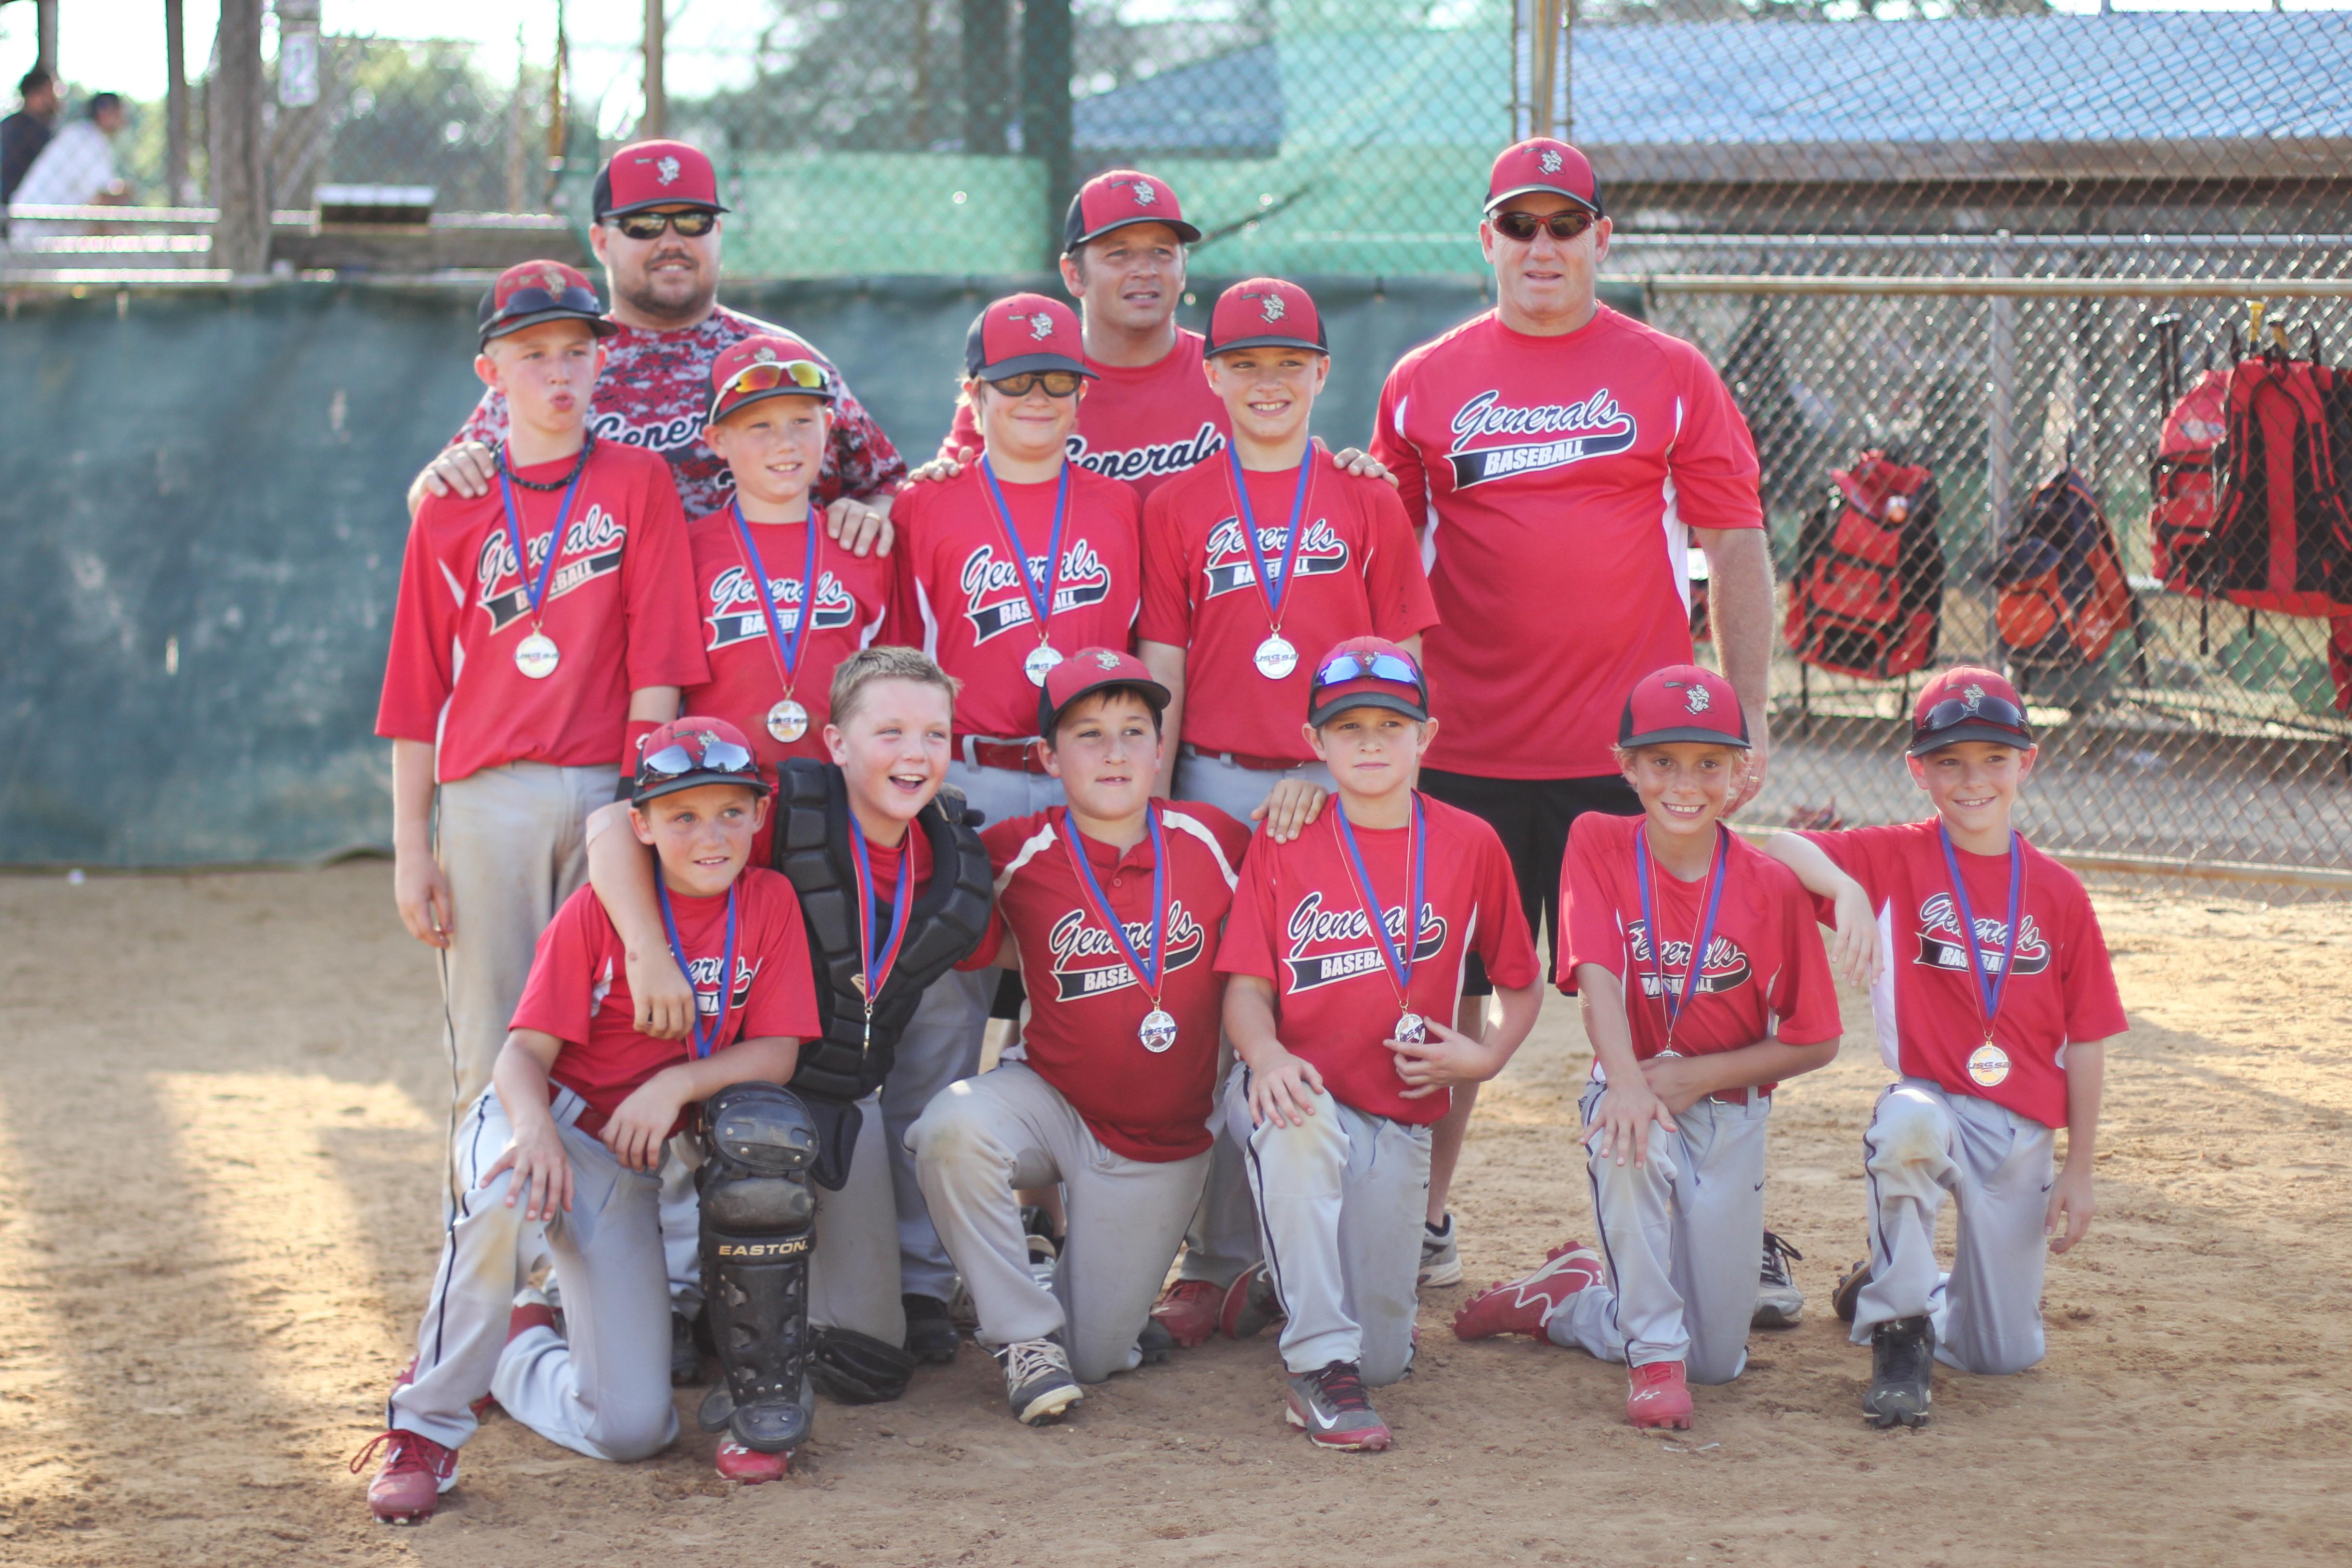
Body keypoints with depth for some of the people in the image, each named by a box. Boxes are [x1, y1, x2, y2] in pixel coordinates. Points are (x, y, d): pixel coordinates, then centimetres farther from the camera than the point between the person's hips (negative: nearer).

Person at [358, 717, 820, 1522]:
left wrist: (678, 1081, -23)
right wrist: (536, 1129, -36)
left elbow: (776, 1055, -5)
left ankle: (518, 1348, 27)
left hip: (630, 1167, 3)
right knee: (506, 1192, -44)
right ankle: (428, 1418, -25)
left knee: (634, 1429, -6)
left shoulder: (770, 902, -2)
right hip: (545, 1121, -3)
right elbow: (525, 1049, -14)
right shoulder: (596, 911, -10)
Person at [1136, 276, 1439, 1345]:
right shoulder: (1177, 506, 7)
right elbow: (1163, 668, 6)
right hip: (1219, 784, 0)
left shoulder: (1369, 502, 7)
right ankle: (1218, 1258, 7)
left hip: (1340, 781, 0)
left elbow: (1405, 663, 7)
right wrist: (1147, 811, 1)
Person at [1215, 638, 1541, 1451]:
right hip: (1297, 1094, -2)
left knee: (1383, 1357, 0)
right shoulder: (1282, 842, 0)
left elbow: (1521, 985, 13)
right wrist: (1266, 1055, -25)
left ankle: (1286, 1278, 35)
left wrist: (1483, 1056, -6)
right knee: (1299, 1126, -41)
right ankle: (1318, 1368, -33)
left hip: (1398, 1119, 2)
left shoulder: (1469, 845, 3)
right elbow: (1247, 987, -4)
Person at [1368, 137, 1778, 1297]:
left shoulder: (1672, 376, 5)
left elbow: (1735, 554, 5)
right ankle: (1425, 1227, 16)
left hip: (1633, 751, -1)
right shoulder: (1421, 384, 8)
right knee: (1448, 987, 5)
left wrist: (1749, 722, 0)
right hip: (1464, 752, 1)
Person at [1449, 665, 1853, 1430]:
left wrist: (1701, 1074, -18)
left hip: (1728, 1113, 2)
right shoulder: (1597, 843, -9)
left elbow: (1814, 1042, -5)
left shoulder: (1771, 887, -10)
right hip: (1632, 1086, -1)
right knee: (1632, 1138, -40)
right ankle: (1653, 1355, -22)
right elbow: (1597, 977, -22)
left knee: (1718, 1360, 2)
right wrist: (1627, 1082, -39)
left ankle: (1567, 1299, 32)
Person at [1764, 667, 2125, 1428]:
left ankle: (1899, 1288, 36)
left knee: (2005, 1354, 2)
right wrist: (1847, 888, -35)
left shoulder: (2059, 893, 2)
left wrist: (2079, 1169, 3)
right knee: (1908, 1120, -41)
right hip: (1934, 1101, -2)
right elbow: (1784, 848, -16)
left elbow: (2086, 1040, 5)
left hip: (2024, 1132, 2)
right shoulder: (1898, 859, -1)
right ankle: (1898, 1332, -21)